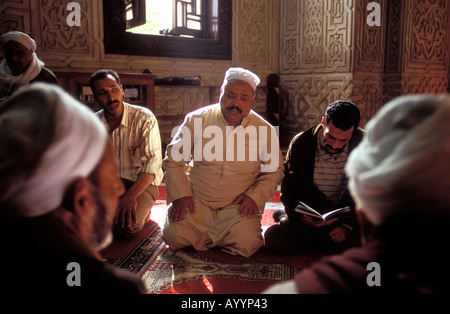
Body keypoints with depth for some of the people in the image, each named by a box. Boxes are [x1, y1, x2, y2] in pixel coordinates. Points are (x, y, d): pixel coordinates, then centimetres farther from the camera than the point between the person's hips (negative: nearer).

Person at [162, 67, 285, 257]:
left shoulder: (265, 130, -3)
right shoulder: (197, 120, -4)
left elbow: (274, 171, 9)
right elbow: (174, 160, 3)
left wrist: (255, 196, -6)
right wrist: (181, 195, -7)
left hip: (238, 206, 0)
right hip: (197, 201, 1)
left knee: (246, 244, -24)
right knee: (174, 238, -19)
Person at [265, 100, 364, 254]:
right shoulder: (301, 143, -10)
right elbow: (288, 191, -3)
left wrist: (348, 225, -13)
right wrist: (301, 217, -22)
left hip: (348, 214, 3)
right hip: (310, 212, -2)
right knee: (274, 239, -26)